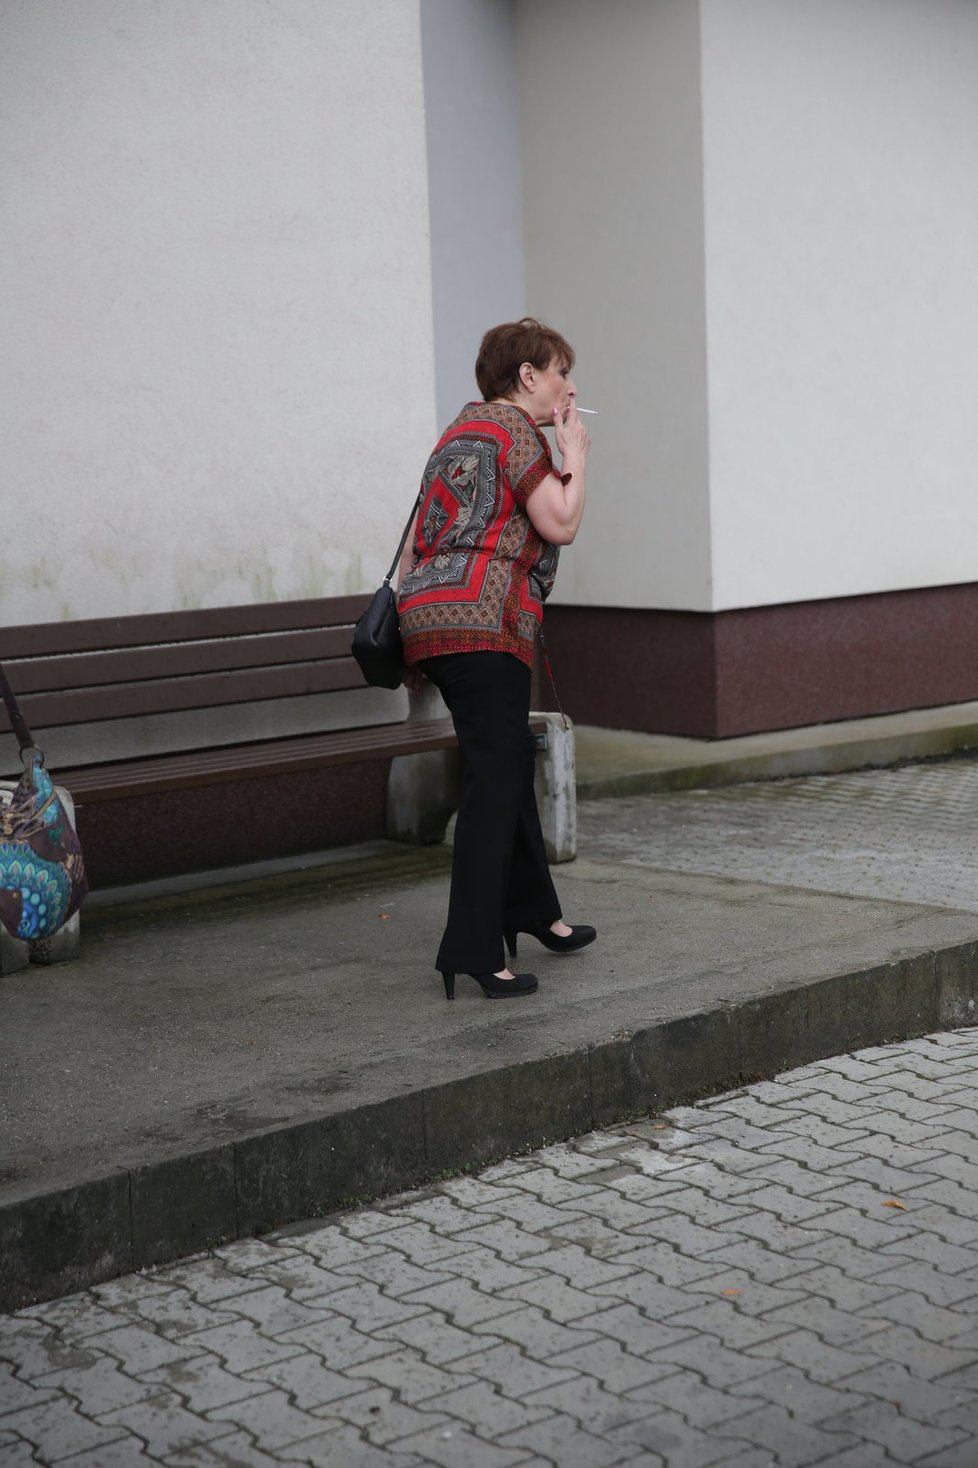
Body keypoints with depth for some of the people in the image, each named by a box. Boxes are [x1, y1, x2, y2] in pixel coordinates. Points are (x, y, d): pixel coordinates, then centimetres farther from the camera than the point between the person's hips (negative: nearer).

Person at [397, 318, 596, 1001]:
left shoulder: (464, 426, 24)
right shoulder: (514, 427, -5)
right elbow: (560, 524, -9)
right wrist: (575, 454, 3)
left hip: (433, 620, 10)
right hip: (484, 623, -10)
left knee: (513, 761, 20)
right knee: (494, 779, -10)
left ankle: (532, 912, 32)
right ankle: (473, 951, -12)